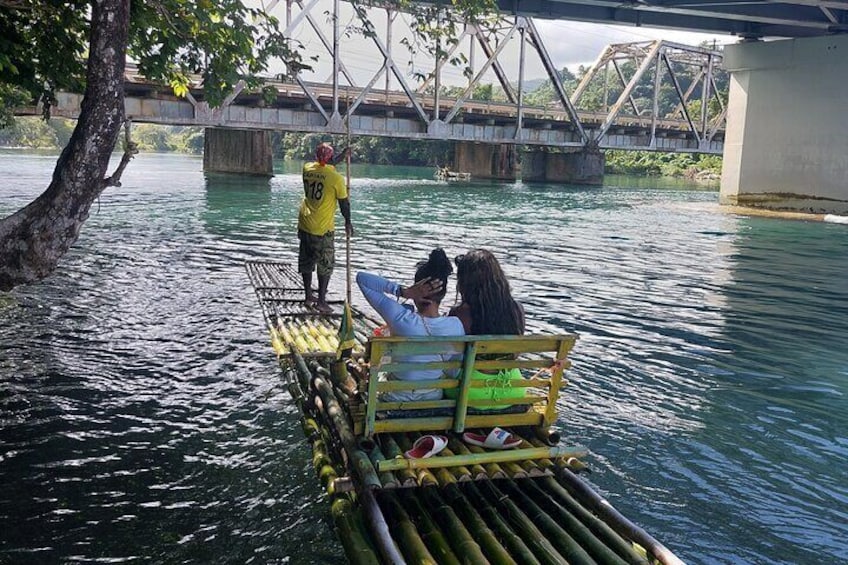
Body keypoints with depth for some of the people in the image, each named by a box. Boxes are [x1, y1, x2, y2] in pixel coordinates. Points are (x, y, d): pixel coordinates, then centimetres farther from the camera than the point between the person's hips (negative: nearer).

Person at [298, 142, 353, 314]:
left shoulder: (307, 168, -1)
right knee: (325, 265, 4)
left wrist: (344, 154, 27)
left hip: (304, 224, 6)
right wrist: (348, 222, 9)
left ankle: (308, 295, 27)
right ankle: (321, 301, 5)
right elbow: (344, 203, -7)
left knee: (306, 262, 16)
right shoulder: (336, 178, -17)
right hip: (323, 229, -6)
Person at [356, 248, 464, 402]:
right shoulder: (456, 326, -20)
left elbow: (361, 278, -23)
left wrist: (403, 291, -28)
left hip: (397, 400, -3)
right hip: (434, 399, 4)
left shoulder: (402, 319, -30)